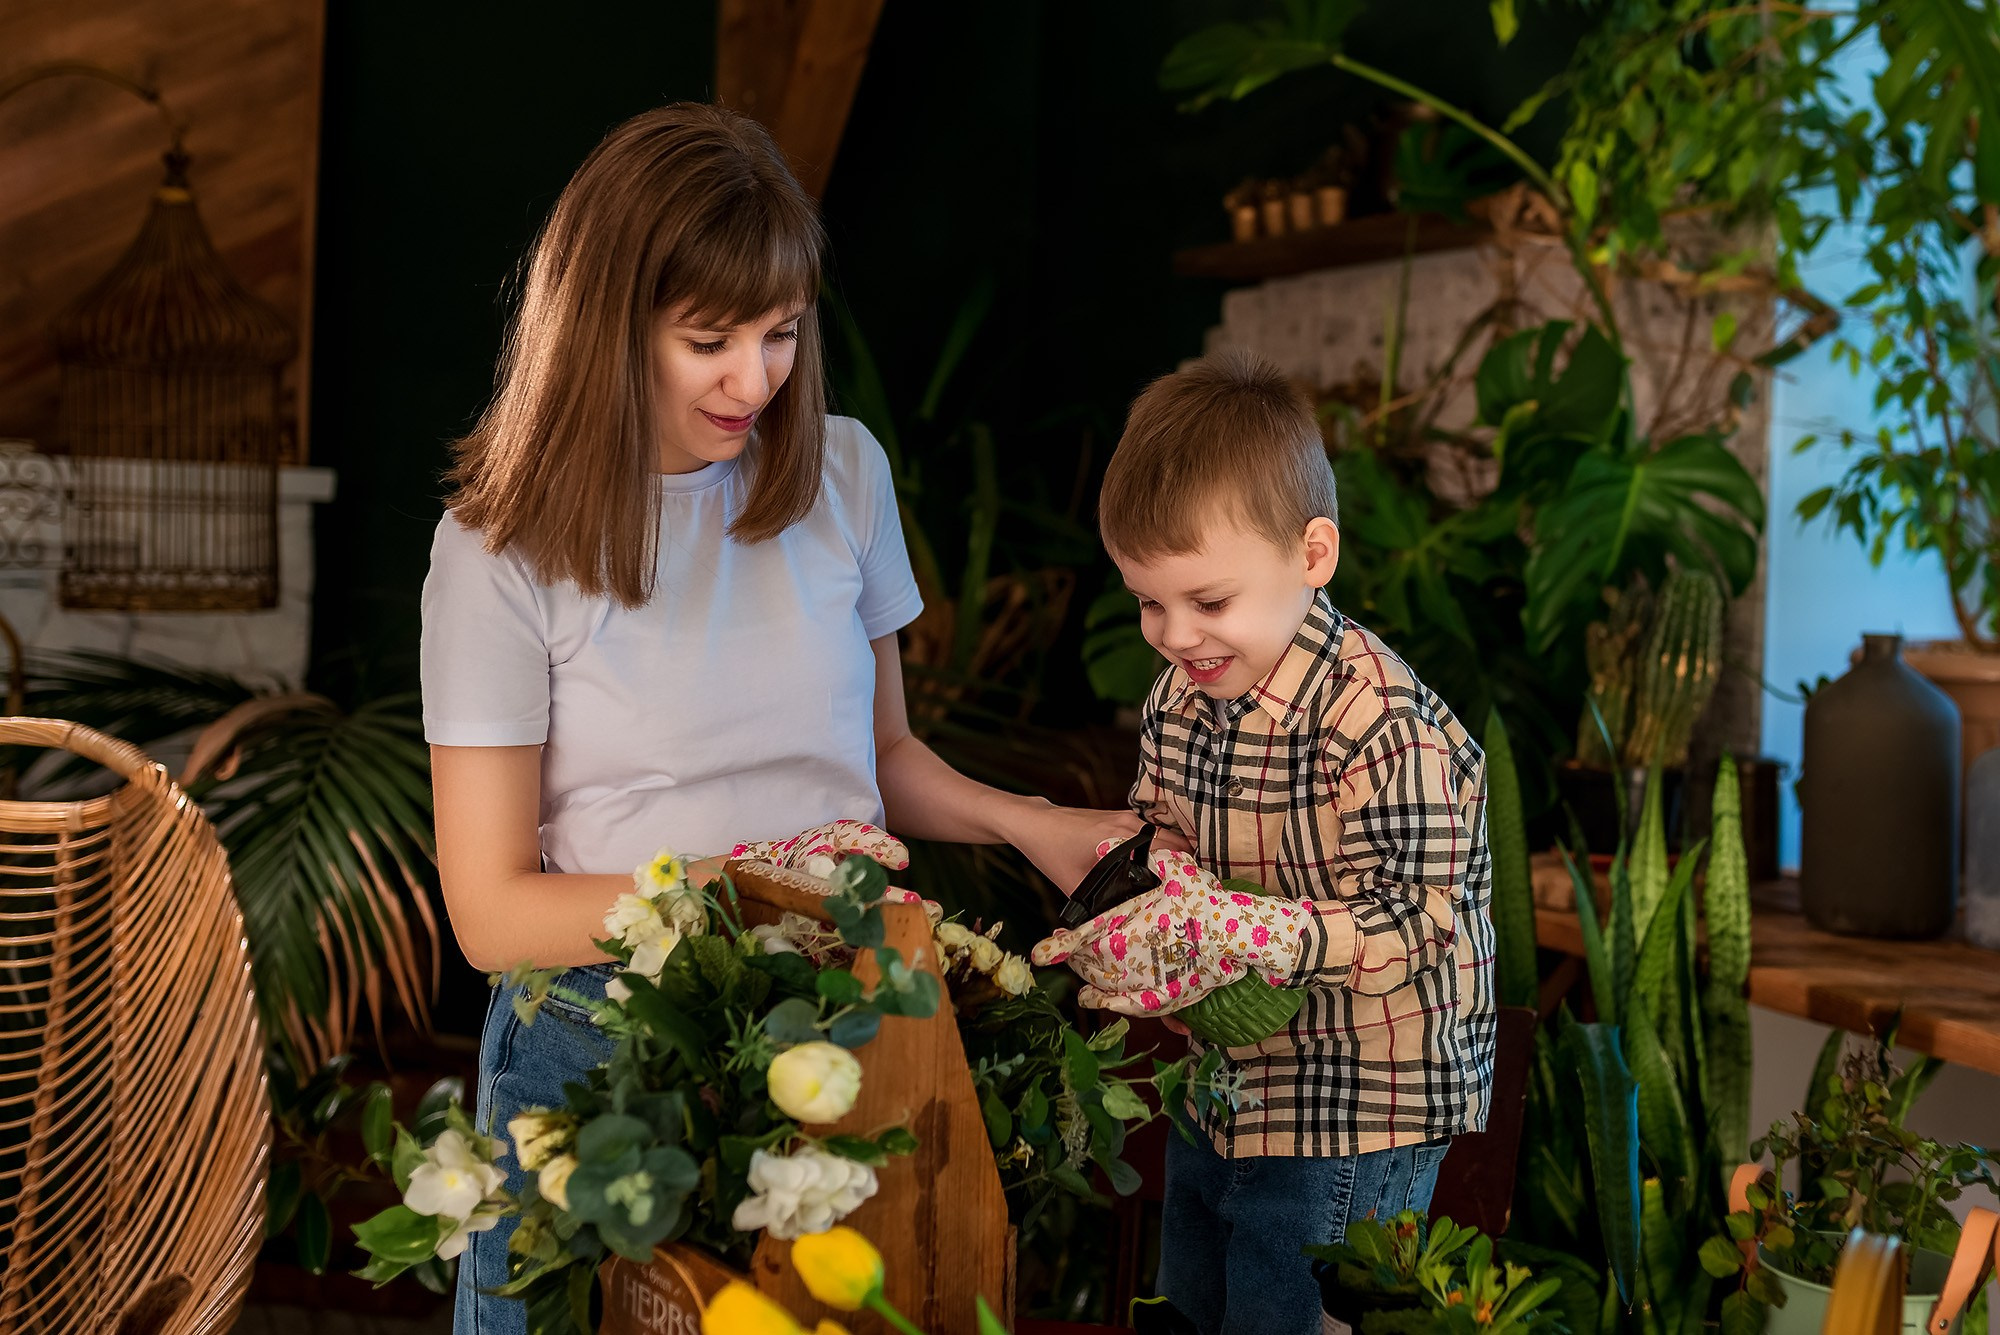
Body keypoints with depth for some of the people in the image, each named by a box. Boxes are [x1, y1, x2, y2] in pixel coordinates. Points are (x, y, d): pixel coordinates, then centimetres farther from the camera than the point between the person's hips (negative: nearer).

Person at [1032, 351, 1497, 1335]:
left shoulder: (1382, 725, -26)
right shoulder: (1179, 694, -1)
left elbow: (1412, 926, -27)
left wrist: (1235, 930, -37)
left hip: (1344, 1139, -8)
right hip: (1215, 1088, 8)